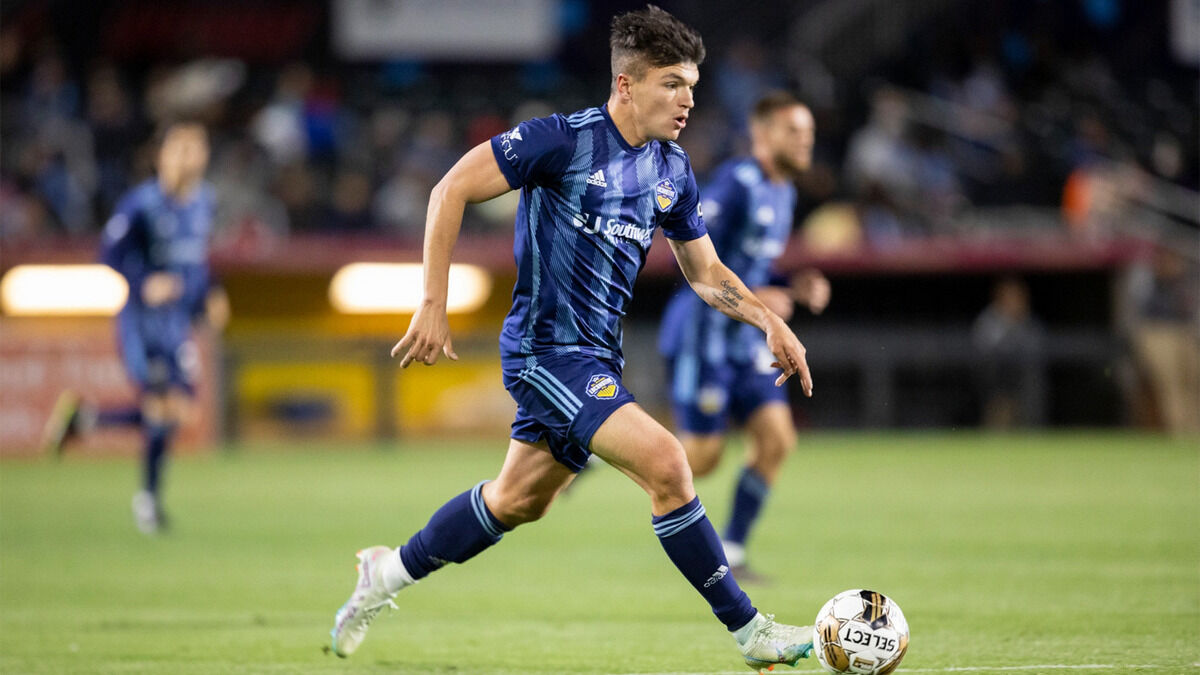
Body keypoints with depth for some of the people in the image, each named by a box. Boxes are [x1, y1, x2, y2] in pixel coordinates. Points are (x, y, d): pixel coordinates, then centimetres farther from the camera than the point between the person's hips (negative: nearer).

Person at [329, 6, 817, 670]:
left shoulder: (672, 171, 6)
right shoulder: (563, 139, -16)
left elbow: (706, 273, 17)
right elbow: (451, 190, -12)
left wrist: (769, 321, 0)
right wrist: (433, 305, -15)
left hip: (597, 354, 9)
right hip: (545, 347, -9)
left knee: (518, 500, 19)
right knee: (664, 462, -20)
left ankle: (390, 572, 39)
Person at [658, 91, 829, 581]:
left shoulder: (782, 192, 13)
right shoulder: (737, 183, -16)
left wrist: (795, 289, 7)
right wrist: (751, 298, -24)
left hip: (744, 339, 9)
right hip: (702, 334, -9)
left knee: (777, 439, -4)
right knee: (702, 458, -7)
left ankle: (729, 555, 3)